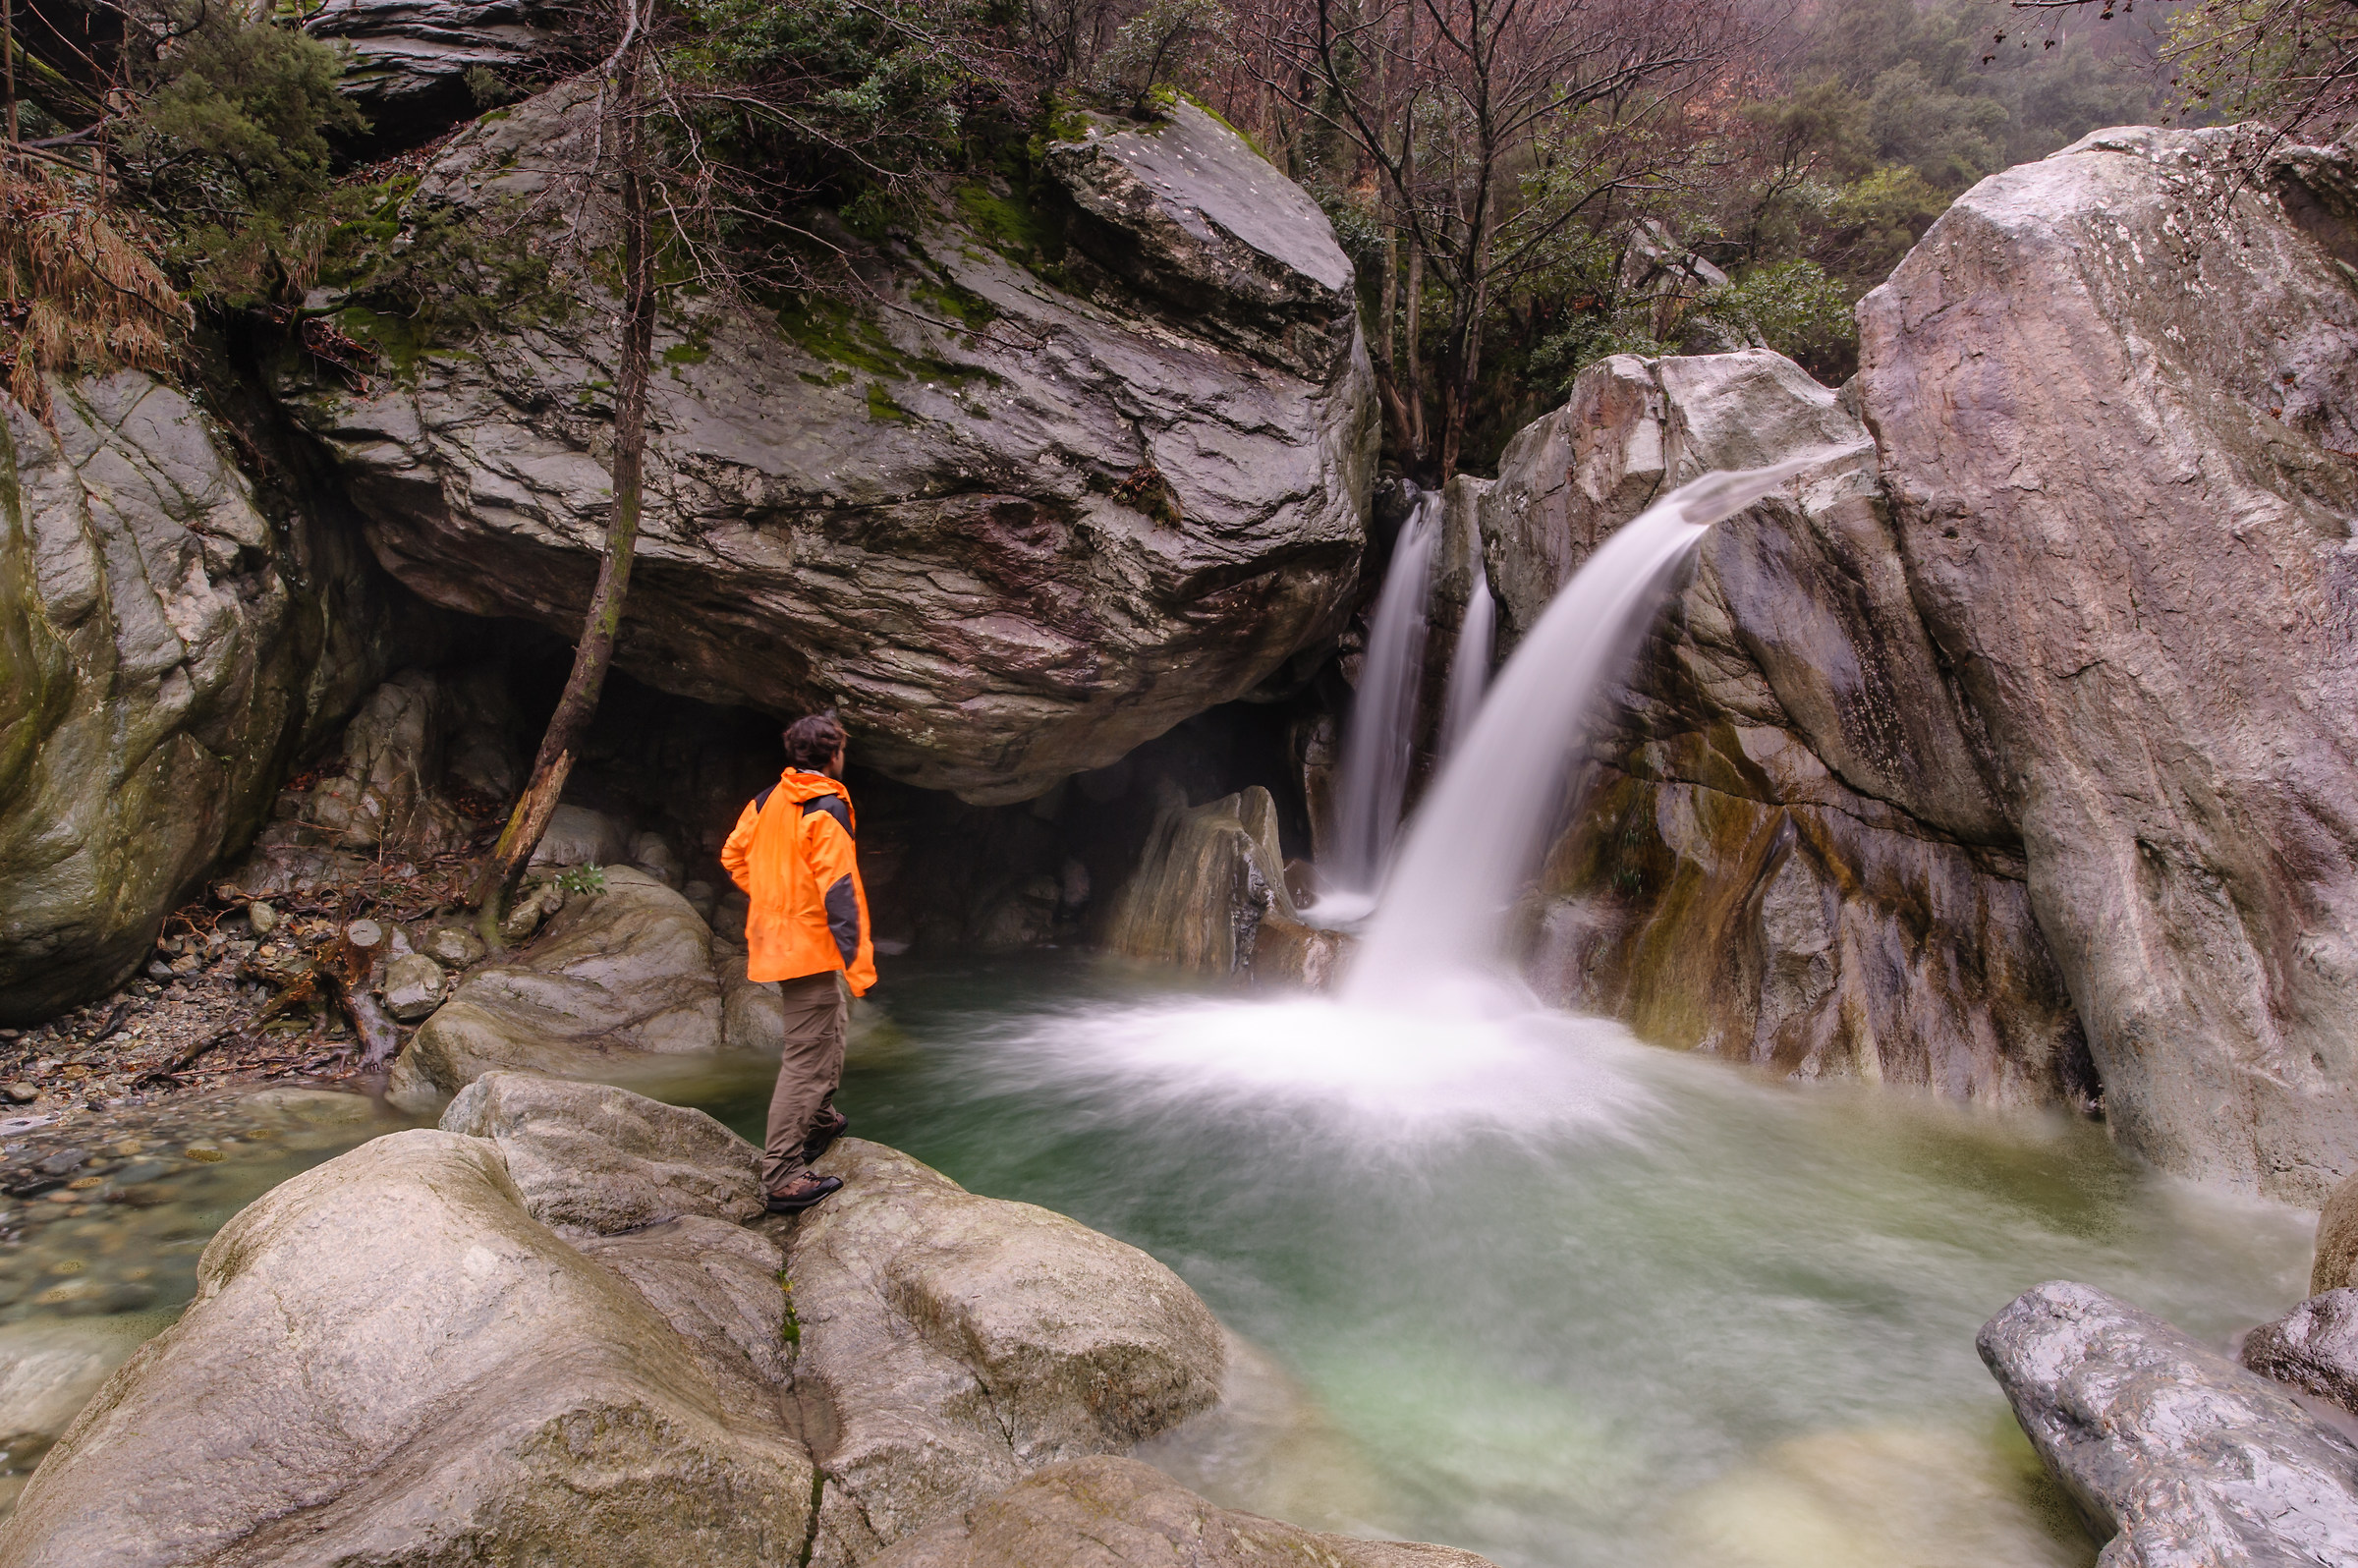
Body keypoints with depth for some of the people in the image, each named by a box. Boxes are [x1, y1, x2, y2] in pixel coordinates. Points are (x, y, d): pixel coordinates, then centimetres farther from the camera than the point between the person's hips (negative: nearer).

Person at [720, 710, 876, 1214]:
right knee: (806, 1059, -6)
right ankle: (784, 1176, -5)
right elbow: (839, 892, -22)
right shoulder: (826, 811, -17)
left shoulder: (766, 801, 7)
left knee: (829, 1026, 28)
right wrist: (858, 963, -20)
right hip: (812, 948, -9)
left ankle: (820, 1119, 43)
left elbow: (734, 856, 17)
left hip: (773, 939, 9)